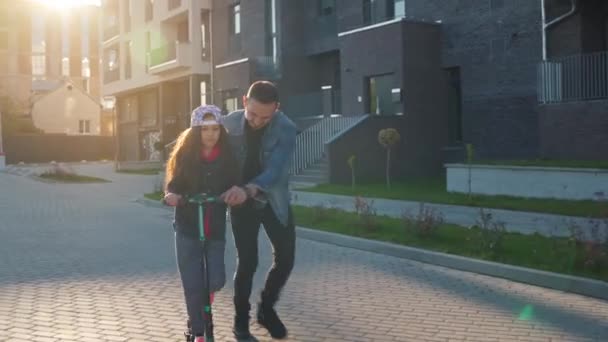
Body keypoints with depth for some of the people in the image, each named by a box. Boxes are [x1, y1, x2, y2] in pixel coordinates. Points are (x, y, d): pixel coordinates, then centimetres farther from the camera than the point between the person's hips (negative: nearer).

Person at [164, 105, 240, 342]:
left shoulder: (227, 157, -3)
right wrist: (171, 195, -29)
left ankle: (201, 308, 32)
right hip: (187, 229, -1)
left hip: (215, 229, 1)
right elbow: (173, 186, -7)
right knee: (192, 284, 2)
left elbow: (233, 187, -4)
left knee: (215, 281, -4)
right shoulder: (184, 155, -5)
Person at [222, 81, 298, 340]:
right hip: (242, 201, -1)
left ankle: (266, 308, 26)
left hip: (274, 200, 1)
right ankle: (241, 321, 15)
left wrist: (249, 190, -52)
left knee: (285, 259, 1)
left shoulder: (286, 129, -22)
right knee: (247, 262, -4)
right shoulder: (229, 124, -16)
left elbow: (275, 169, -34)